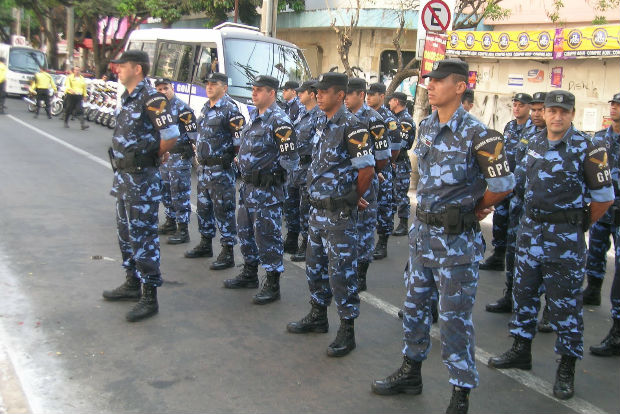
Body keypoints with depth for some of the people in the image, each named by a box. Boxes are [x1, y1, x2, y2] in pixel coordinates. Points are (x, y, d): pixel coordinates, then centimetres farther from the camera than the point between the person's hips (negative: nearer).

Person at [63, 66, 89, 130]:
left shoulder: (82, 78, 14)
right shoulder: (69, 77, 1)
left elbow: (84, 88, 22)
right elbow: (67, 85, -14)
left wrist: (84, 95, 19)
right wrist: (71, 90, -34)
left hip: (79, 96, 2)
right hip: (71, 95, -2)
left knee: (80, 110, -10)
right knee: (69, 110, 7)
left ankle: (83, 124, -19)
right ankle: (66, 122, 25)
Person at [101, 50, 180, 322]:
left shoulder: (151, 98, -17)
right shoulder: (128, 97, 12)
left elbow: (171, 136, -22)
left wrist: (151, 156, -6)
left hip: (142, 179, -10)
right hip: (124, 176, 10)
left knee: (143, 237, -5)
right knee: (125, 231, 19)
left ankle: (149, 297, 3)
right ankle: (132, 284, 34)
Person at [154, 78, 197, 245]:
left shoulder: (181, 108, -13)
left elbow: (193, 133, -16)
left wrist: (189, 152, -15)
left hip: (180, 157, -9)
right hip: (164, 157, 9)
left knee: (180, 195, -6)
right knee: (165, 192, 17)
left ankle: (183, 231, -1)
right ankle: (171, 222, 32)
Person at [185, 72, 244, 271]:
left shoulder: (230, 109, -12)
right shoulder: (206, 108, 14)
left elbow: (241, 138, -14)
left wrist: (236, 158, -12)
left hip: (221, 169, -9)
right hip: (203, 167, 9)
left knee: (224, 209, -5)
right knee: (203, 206, 17)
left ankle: (228, 252, 1)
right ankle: (205, 244, 32)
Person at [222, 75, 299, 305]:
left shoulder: (279, 121, -17)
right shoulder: (254, 116, 12)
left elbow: (290, 158, -20)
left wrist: (275, 176, -11)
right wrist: (244, 168, 17)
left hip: (267, 189, -10)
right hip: (247, 186, 10)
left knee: (267, 235, -3)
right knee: (245, 231, 18)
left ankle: (273, 285, 8)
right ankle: (250, 274, 34)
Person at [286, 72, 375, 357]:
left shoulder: (351, 127, -16)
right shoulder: (323, 125, 12)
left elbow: (367, 168, -18)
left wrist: (354, 198, -5)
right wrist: (316, 199, 13)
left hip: (340, 214, -9)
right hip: (318, 210, 9)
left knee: (342, 272, -1)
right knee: (315, 266, 19)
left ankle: (347, 331, 10)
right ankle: (317, 317, 36)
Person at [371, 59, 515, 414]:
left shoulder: (475, 133, -16)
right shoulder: (426, 126, 7)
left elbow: (503, 184, -17)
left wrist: (475, 210, -3)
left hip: (457, 238, -7)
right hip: (423, 230, 8)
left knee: (455, 318, 0)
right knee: (416, 305, 18)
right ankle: (411, 373, 36)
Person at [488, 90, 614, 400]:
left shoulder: (587, 148, -13)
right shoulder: (534, 143, 6)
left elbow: (604, 197, -8)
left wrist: (579, 225, 2)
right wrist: (535, 220, 17)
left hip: (565, 236, -6)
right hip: (531, 228, 6)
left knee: (565, 301, 2)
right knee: (524, 290, 15)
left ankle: (567, 366, 14)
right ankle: (521, 350, 30)